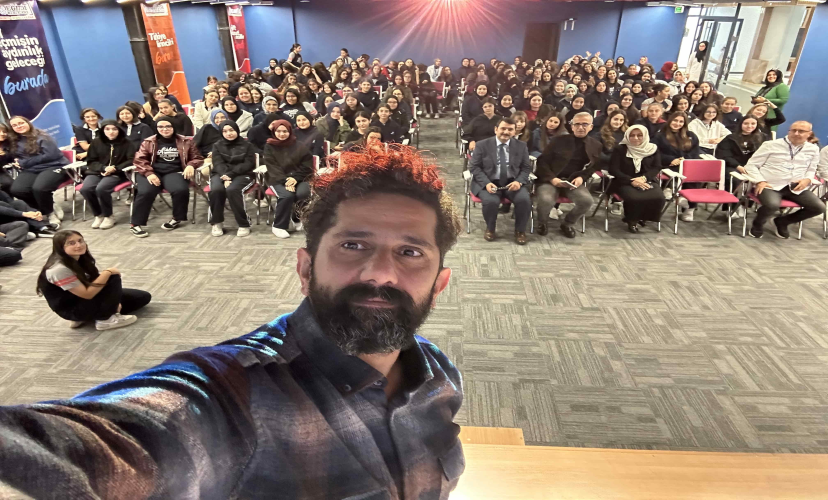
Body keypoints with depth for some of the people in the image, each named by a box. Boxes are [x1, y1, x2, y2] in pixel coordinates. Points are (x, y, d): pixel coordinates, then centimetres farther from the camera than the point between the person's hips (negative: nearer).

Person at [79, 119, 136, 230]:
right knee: (85, 189, -27)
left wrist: (115, 168, -15)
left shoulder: (127, 143, 1)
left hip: (117, 173, -3)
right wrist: (104, 168, -14)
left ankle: (108, 216, -9)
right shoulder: (96, 142, 8)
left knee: (101, 189, -33)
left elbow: (131, 160, -4)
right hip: (96, 172, 3)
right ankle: (98, 215, -2)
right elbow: (91, 162, 8)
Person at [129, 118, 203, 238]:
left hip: (174, 172, 0)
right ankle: (135, 224, -16)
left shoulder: (185, 142, 12)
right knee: (146, 192, -30)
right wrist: (148, 173, -14)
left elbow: (197, 157, 16)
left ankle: (177, 219, -7)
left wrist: (191, 165, -9)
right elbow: (139, 159, 6)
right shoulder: (148, 142, 13)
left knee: (181, 190, -33)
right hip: (153, 172, 0)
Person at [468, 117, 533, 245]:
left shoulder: (521, 146, 8)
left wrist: (519, 182, -14)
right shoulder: (482, 145, 1)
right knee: (491, 201, -32)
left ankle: (520, 230, 0)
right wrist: (486, 183, -18)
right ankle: (490, 229, 0)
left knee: (524, 199, -26)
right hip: (488, 183, -2)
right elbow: (474, 167, -2)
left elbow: (526, 168, 7)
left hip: (512, 182, 2)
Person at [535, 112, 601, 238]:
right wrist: (552, 178, -15)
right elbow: (542, 161, 0)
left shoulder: (596, 145, 9)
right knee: (546, 200, -34)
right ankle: (542, 223, 3)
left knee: (587, 200, -28)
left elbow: (594, 167, 16)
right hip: (550, 179, -2)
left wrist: (581, 177, -6)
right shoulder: (558, 140, 1)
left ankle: (567, 224, 4)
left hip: (574, 181, 3)